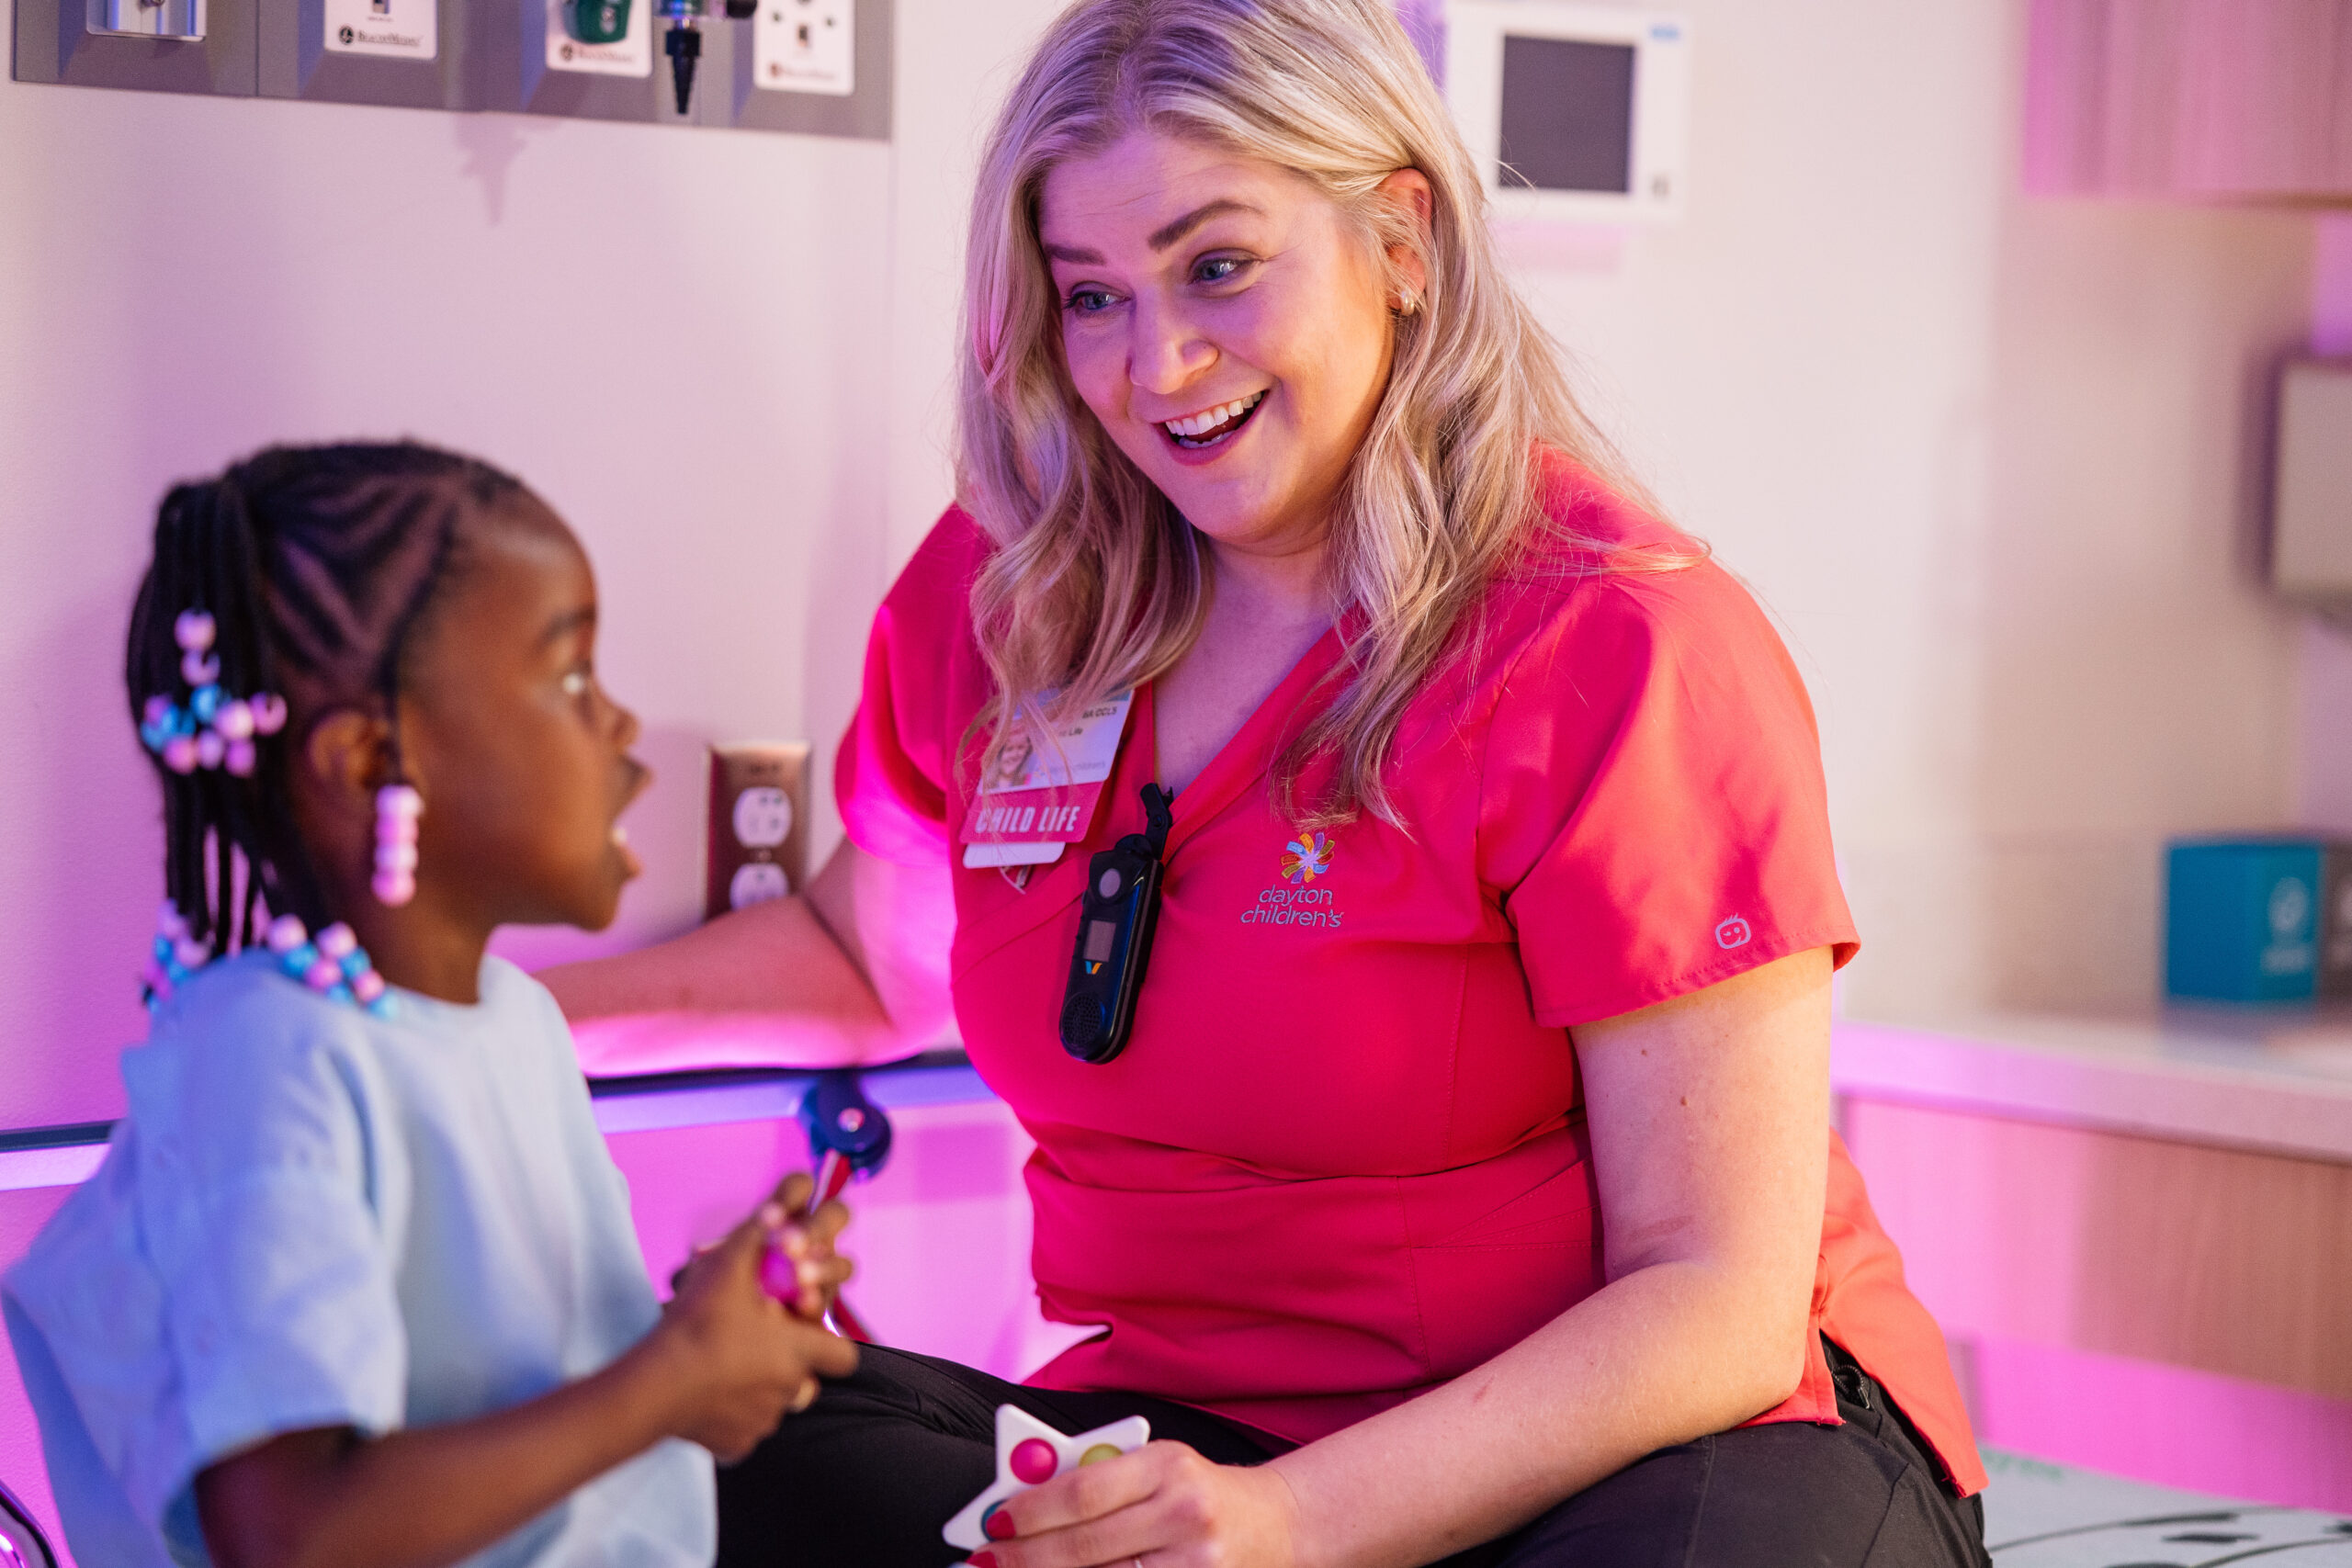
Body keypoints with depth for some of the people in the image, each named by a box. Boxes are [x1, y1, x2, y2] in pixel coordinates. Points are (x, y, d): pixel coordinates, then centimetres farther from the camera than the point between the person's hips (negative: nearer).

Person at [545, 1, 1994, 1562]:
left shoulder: (1623, 644, -12)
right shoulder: (1000, 596, 5)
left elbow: (1722, 1297, -16)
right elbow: (869, 945, 27)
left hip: (1674, 1428, -6)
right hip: (1196, 1424, 6)